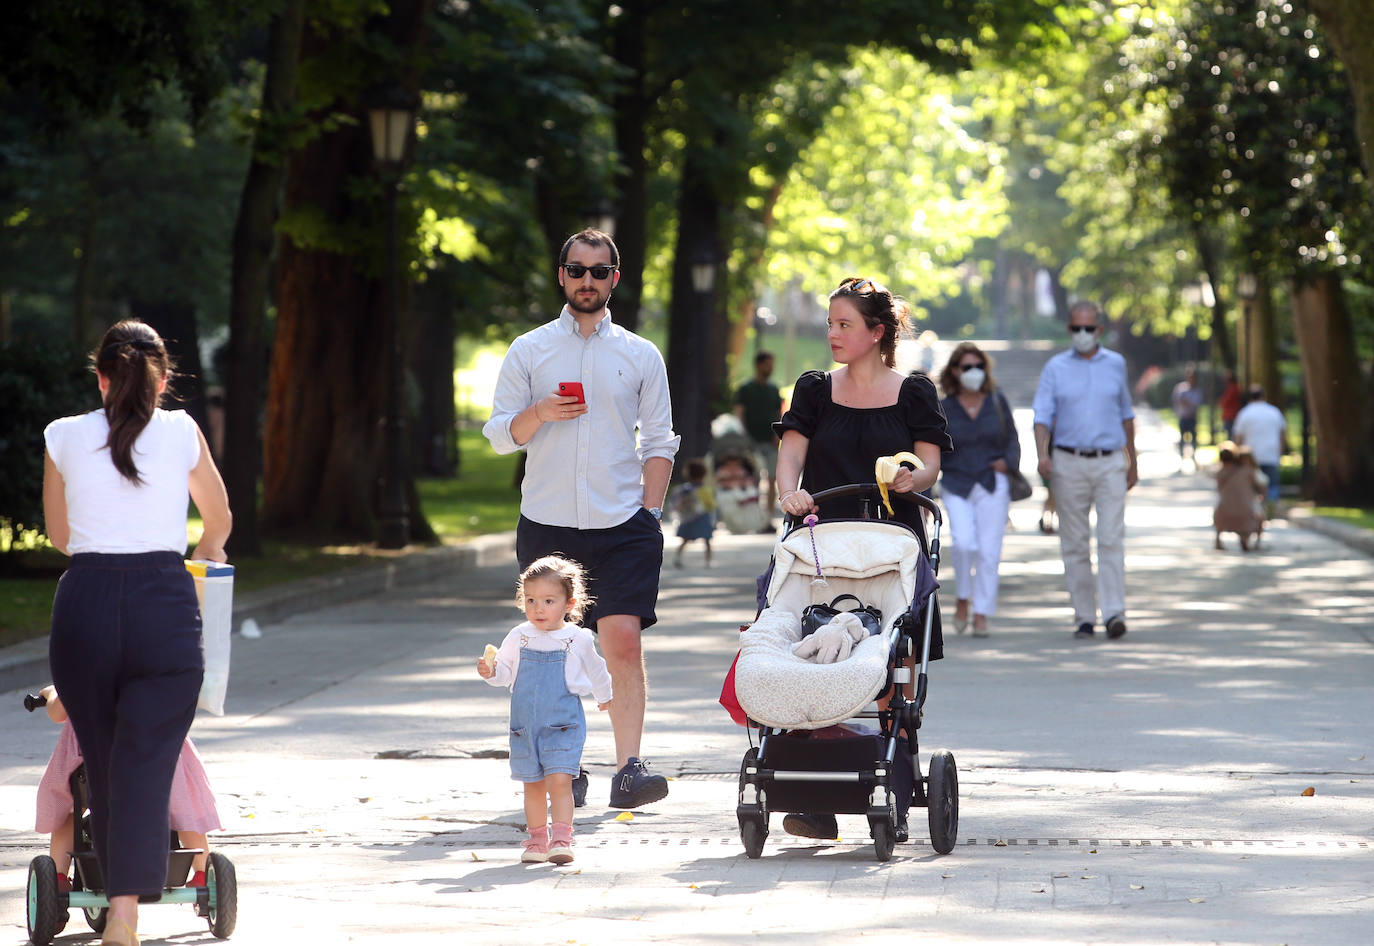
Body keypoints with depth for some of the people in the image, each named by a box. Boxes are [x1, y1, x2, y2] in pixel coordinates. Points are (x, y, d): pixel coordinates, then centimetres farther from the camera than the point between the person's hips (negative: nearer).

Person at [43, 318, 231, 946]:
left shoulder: (64, 437, 7)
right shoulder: (182, 431, 7)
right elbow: (220, 519, 24)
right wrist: (205, 553, 46)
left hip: (85, 604, 1)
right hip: (164, 602, -1)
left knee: (101, 760, 15)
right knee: (146, 764, -4)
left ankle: (117, 895, 27)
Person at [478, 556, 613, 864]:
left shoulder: (579, 639, -2)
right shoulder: (519, 637, 1)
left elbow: (596, 671, 15)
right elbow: (506, 672, 7)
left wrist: (604, 696, 31)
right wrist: (491, 672, -15)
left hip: (563, 724, -3)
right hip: (525, 723, 3)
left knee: (559, 780, -14)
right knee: (533, 784, 8)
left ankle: (561, 839, -15)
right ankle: (537, 838, 18)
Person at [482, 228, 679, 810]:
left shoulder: (641, 356, 10)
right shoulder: (529, 351, 9)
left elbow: (659, 443, 11)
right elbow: (499, 434, 8)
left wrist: (649, 513, 0)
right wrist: (538, 415, -12)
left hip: (622, 523, -1)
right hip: (546, 522, 1)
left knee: (624, 643, -14)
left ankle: (629, 768, -19)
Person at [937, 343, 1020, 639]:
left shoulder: (997, 403, 7)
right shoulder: (944, 410, 4)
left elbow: (1012, 441, 12)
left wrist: (1008, 461, -7)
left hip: (993, 484, 1)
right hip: (957, 487, -1)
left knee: (988, 550, -5)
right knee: (964, 543, -20)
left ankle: (981, 616, 2)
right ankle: (962, 599, 3)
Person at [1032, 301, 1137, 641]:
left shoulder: (1115, 364, 9)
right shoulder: (1055, 368, 4)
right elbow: (1042, 416, -1)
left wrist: (1132, 461, 19)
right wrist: (1042, 455, -18)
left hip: (1110, 463, 0)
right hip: (1069, 463, 0)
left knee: (1111, 539, -12)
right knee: (1075, 545, 1)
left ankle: (1114, 613, -18)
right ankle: (1084, 617, 7)